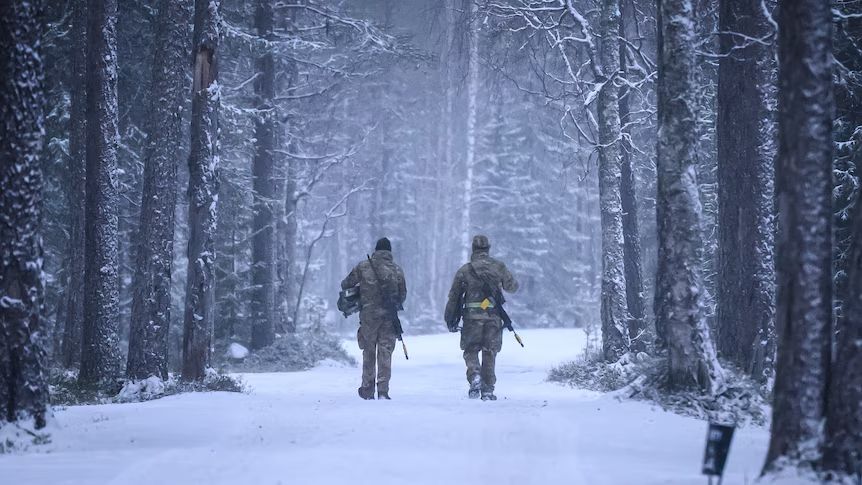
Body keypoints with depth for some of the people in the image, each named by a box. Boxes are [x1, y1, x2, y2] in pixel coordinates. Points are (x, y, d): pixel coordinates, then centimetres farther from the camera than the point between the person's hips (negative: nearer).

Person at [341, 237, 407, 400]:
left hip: (368, 315, 0)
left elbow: (345, 285, 4)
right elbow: (403, 295, 8)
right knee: (385, 353, 3)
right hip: (389, 317, 0)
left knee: (368, 352, 12)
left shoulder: (364, 267, -2)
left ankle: (367, 390, 14)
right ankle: (383, 391, -4)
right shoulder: (397, 270, 1)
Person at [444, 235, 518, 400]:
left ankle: (474, 376, -17)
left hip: (472, 317, -1)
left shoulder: (465, 270, 3)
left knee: (471, 350, 11)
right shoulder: (499, 267, 4)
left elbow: (454, 296, 5)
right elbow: (512, 287, 15)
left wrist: (450, 319, 13)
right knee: (489, 353, 9)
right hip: (493, 317, 1)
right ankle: (488, 390, 7)